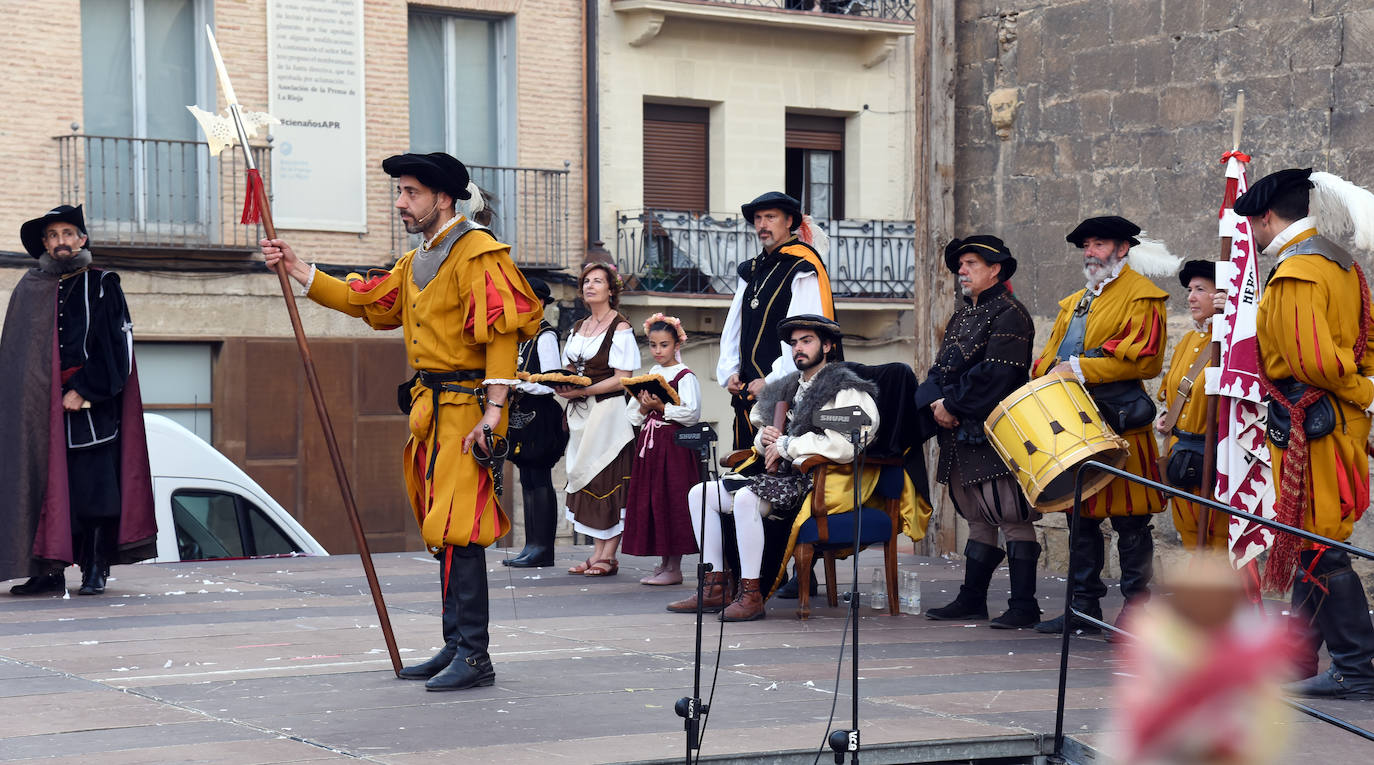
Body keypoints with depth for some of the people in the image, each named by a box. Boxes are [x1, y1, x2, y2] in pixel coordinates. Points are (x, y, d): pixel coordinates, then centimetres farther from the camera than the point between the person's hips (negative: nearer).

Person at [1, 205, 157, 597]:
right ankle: (51, 572, 2)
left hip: (90, 407, -3)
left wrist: (81, 390, -11)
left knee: (93, 487, -6)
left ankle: (95, 570, 0)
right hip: (40, 409, 3)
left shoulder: (102, 285, 5)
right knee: (45, 486, -1)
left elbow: (111, 344, -2)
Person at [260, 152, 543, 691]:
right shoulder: (416, 262, 19)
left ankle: (474, 657, -11)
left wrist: (493, 410, -23)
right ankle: (456, 646, 18)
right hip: (430, 406, 10)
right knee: (444, 530, 11)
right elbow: (364, 301, 21)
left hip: (466, 408, -10)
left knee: (457, 529, -13)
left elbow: (502, 332, -18)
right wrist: (298, 270, 13)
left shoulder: (477, 252, -11)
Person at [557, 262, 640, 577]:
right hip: (580, 412, 7)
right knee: (585, 479, 4)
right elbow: (569, 369, 21)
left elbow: (622, 379, -11)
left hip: (609, 411, -7)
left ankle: (609, 555, -5)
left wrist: (584, 390, -19)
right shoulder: (578, 328, 16)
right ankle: (596, 552, 8)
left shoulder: (620, 328, -5)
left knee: (609, 480, -7)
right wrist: (563, 384, -2)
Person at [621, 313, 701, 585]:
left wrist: (660, 407, -17)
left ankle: (674, 568, -2)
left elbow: (691, 413, -15)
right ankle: (664, 563, 15)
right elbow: (634, 416, 16)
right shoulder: (648, 376, 15)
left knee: (671, 501, -7)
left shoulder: (685, 376, -5)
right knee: (649, 500, 6)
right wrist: (644, 408, -4)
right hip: (649, 444, 7)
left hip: (674, 445, -7)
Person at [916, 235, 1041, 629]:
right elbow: (940, 368, 16)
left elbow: (995, 375, -18)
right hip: (960, 435, 9)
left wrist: (953, 405, -14)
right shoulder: (962, 316, 20)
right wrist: (936, 402, -4)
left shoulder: (1009, 315, -8)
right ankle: (972, 599, 18)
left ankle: (1024, 605, -6)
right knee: (978, 518, 13)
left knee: (1013, 518, -7)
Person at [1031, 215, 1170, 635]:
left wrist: (1080, 369, -16)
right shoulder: (1075, 303, 23)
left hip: (1119, 425, -8)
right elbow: (1050, 356, 23)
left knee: (1129, 519, -4)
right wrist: (1047, 377, -1)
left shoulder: (1140, 296, -2)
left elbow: (1145, 358, -14)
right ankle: (1084, 607, 14)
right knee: (1081, 517, 9)